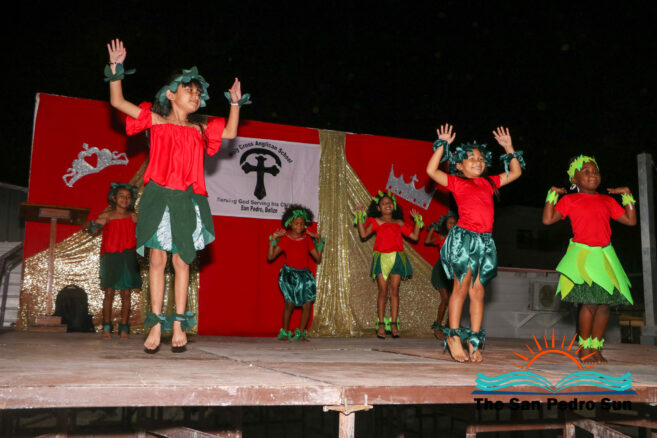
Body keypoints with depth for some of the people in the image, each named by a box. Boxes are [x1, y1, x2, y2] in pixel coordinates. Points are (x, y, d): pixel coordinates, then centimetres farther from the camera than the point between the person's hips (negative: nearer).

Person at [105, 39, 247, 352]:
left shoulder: (198, 129, 15)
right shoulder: (156, 120, 8)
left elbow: (230, 133, 25)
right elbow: (118, 102, 7)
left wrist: (235, 103, 22)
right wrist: (116, 68, 1)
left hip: (186, 200, 2)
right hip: (158, 197, -2)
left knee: (181, 261, 3)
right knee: (157, 258, -1)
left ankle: (178, 325, 8)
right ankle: (156, 324, 5)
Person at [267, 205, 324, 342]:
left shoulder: (307, 239, 8)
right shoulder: (285, 239, -1)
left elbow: (318, 258, 7)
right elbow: (270, 257, -6)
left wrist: (319, 241, 1)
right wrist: (273, 240, -13)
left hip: (304, 274, 3)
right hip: (289, 273, -3)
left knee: (307, 304, -5)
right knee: (290, 303, -14)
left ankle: (301, 333, 9)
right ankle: (284, 332, 3)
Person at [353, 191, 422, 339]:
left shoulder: (399, 223, 17)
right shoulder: (376, 221, 9)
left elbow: (414, 236, 15)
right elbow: (364, 234, -4)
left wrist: (417, 220, 14)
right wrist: (360, 217, -6)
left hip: (397, 258, 2)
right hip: (382, 258, -2)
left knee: (394, 290, -2)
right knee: (383, 291, -4)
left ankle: (393, 324, 1)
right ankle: (381, 325, 0)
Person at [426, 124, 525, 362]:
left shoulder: (489, 182, 18)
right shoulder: (456, 182, 5)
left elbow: (515, 172, 26)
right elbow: (431, 170, -6)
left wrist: (508, 147, 21)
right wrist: (442, 145, -3)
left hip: (485, 241, 4)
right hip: (463, 238, -4)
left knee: (477, 291, 6)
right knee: (461, 288, -2)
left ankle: (474, 342, 10)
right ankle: (453, 337, 9)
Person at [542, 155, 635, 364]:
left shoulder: (607, 201, 15)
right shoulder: (569, 200, 3)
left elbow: (630, 220, 17)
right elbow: (548, 219, -5)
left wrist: (627, 195, 13)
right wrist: (552, 195, -5)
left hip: (605, 256, 5)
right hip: (582, 254, -5)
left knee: (605, 304, 2)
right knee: (589, 303, -11)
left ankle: (596, 348, 14)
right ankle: (585, 347, 4)